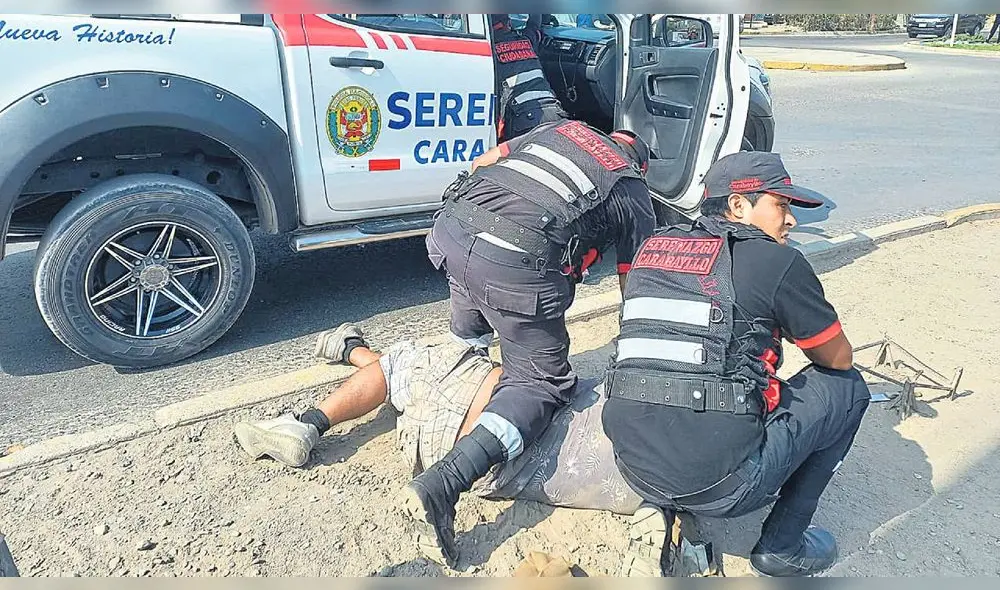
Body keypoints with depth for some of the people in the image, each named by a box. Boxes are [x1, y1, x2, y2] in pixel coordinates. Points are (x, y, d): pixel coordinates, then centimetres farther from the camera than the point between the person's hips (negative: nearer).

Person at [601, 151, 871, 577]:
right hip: (721, 487, -6)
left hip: (635, 469, 7)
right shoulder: (777, 262, -4)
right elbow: (839, 358, 9)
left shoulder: (651, 248, 11)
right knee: (846, 387, 15)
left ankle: (662, 508, 23)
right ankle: (782, 546, 19)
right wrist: (802, 331, 31)